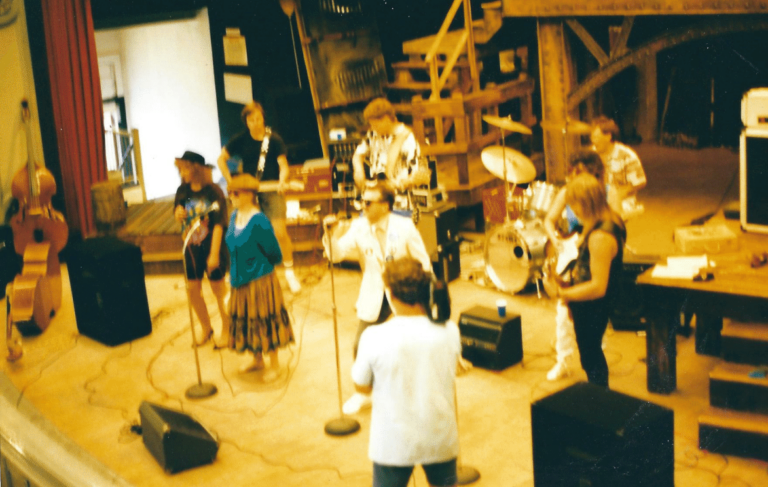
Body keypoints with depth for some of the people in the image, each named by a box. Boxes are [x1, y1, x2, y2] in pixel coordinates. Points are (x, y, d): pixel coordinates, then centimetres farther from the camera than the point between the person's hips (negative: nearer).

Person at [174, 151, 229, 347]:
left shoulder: (213, 192, -17)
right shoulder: (183, 191, -1)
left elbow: (219, 224, -19)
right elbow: (177, 213, 13)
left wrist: (214, 254, -22)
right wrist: (178, 214, -12)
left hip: (211, 249, -6)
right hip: (191, 248, 6)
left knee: (219, 290, 8)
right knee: (193, 290, 11)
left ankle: (226, 329, 26)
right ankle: (206, 328, 31)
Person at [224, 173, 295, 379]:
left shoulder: (259, 222, -22)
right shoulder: (234, 216, 2)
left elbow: (275, 254, -17)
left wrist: (259, 265, -1)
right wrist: (235, 273, 9)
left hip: (260, 280, -7)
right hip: (240, 281, 8)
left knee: (264, 321, 4)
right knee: (247, 321, 18)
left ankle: (274, 364, 19)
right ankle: (257, 359, 36)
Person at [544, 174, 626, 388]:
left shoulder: (600, 237, -33)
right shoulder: (612, 219, -2)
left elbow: (598, 287, -31)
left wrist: (561, 293, -26)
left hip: (591, 307, -10)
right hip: (593, 305, 10)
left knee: (590, 358, 8)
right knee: (593, 353, 26)